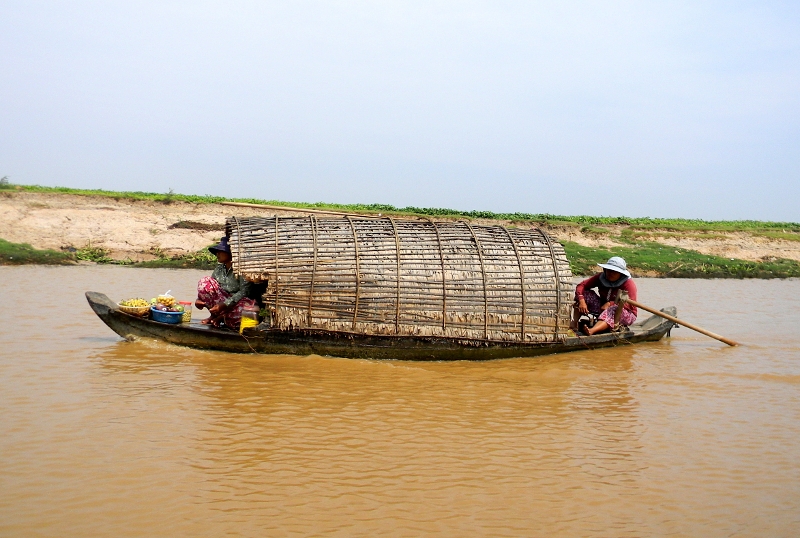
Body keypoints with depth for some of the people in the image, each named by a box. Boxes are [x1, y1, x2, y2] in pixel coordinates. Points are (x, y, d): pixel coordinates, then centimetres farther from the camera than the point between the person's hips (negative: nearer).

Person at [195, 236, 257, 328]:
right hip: (221, 303, 5)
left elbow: (244, 291, -22)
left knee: (248, 306, -42)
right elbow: (209, 287, 9)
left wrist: (225, 304, -31)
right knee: (204, 282, -11)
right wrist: (199, 300, -12)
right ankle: (215, 315, -8)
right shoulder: (218, 269, 6)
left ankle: (222, 317, -12)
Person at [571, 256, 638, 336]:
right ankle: (574, 323, -27)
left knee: (615, 310, -41)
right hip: (603, 308, 5)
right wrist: (582, 301, -29)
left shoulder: (628, 283, -19)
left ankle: (592, 330, -66)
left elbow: (630, 304, -26)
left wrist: (610, 303, -33)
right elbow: (581, 285, -10)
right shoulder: (601, 277, -6)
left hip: (626, 313, -5)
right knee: (585, 293, -12)